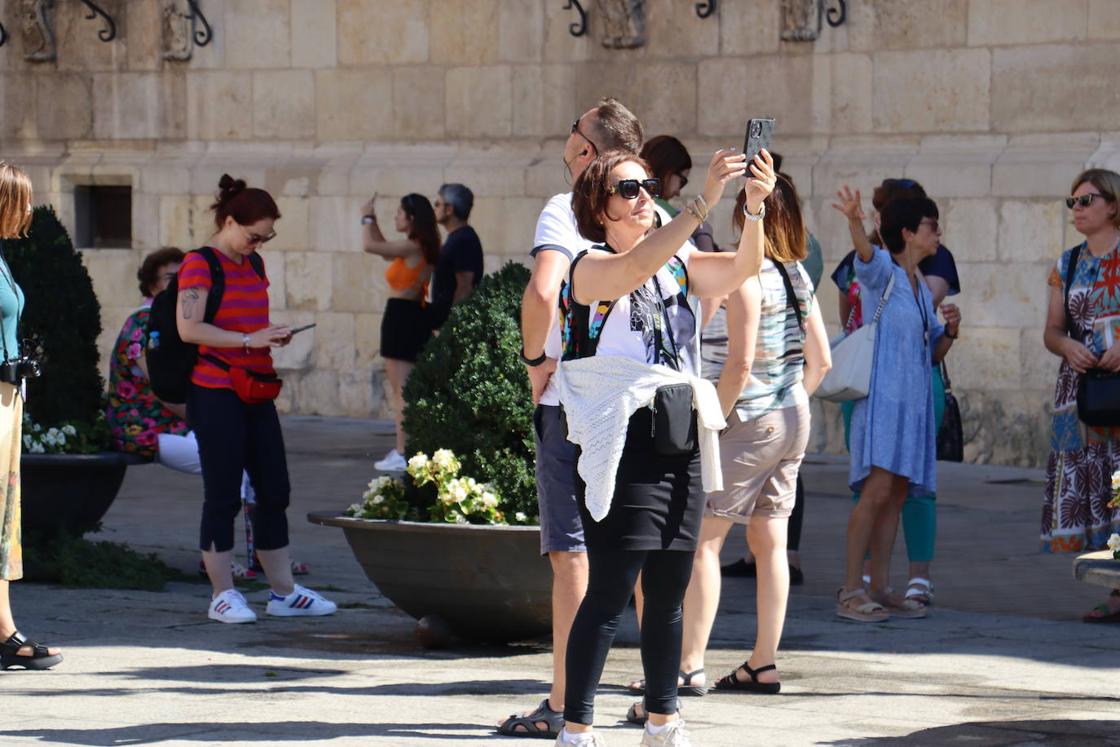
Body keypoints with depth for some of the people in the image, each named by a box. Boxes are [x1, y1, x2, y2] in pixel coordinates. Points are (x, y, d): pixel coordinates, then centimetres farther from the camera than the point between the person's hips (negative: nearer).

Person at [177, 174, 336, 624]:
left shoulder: (254, 265, 17)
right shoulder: (200, 265, -8)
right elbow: (188, 327, -18)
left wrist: (274, 337, 7)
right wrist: (249, 340, -21)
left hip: (255, 392, 8)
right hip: (215, 394, -8)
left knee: (274, 492, 8)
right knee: (223, 495, -3)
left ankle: (284, 592, 14)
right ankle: (223, 596, 4)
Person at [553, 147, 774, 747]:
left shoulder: (679, 264, 13)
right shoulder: (591, 268, -6)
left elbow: (741, 268, -2)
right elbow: (638, 266, -27)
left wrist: (755, 206, -20)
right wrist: (705, 201, -35)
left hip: (682, 445, 6)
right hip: (622, 448, -6)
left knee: (669, 592, 11)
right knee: (609, 593, -10)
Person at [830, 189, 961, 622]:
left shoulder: (921, 288, 19)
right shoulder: (881, 270, -3)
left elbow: (934, 352, 23)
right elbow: (865, 252, -27)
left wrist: (950, 330, 2)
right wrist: (854, 222, -48)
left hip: (913, 400, 8)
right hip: (881, 395, -8)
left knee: (897, 494, 5)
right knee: (878, 489, -16)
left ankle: (880, 589, 8)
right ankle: (851, 591, -15)